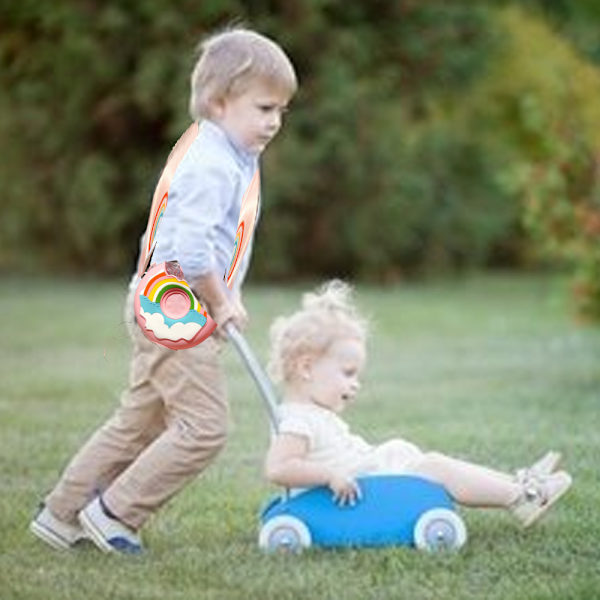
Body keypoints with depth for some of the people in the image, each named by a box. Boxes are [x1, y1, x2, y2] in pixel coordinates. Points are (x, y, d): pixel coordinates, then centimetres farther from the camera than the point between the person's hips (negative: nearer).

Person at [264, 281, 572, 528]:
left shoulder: (317, 416, 19)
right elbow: (277, 468, -30)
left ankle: (517, 484, 7)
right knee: (436, 468, -13)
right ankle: (521, 499, -12)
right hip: (363, 496, -12)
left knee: (435, 463, 10)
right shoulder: (298, 422, -17)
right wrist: (329, 475, -34)